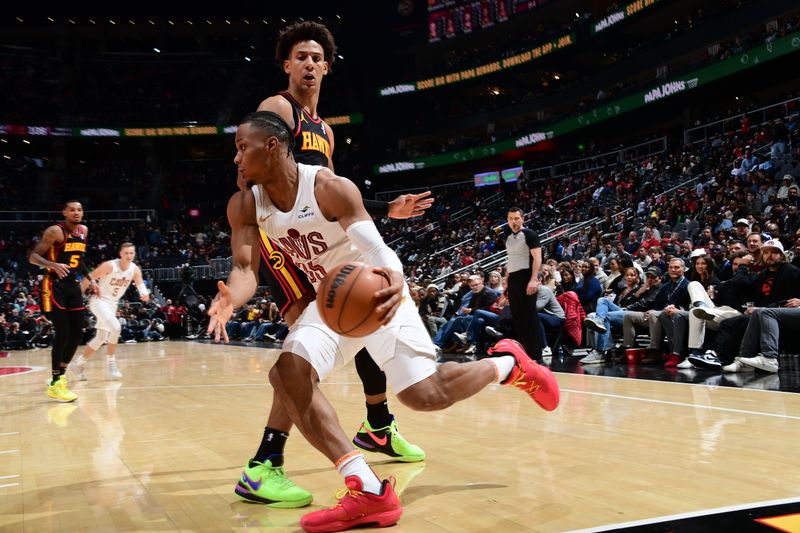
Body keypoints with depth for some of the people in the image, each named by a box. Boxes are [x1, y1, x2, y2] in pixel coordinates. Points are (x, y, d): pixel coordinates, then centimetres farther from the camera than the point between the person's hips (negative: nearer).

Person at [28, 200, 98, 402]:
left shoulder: (84, 231, 9)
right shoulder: (55, 231, -14)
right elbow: (33, 256, -17)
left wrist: (89, 279, 18)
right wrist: (53, 265, -34)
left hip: (74, 285, 8)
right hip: (55, 285, -8)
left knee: (77, 333, 8)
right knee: (63, 334, -11)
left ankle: (61, 374, 23)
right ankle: (55, 384, -2)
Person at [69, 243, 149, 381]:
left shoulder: (135, 270, -6)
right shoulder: (110, 266, -21)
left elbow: (140, 283, -10)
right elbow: (89, 278, -15)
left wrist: (144, 294, -33)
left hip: (113, 303, 7)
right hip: (99, 301, -7)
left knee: (101, 338, 13)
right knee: (115, 327, -27)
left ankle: (79, 363, 29)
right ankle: (111, 362, -13)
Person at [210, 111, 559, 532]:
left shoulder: (330, 188, -25)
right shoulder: (244, 206, -7)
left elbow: (380, 252, -31)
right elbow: (245, 268, -14)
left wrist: (394, 284, -55)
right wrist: (231, 299, -40)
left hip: (376, 293, -6)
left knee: (424, 395, -14)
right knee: (287, 374, -19)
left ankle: (507, 364, 17)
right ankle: (369, 492, -19)